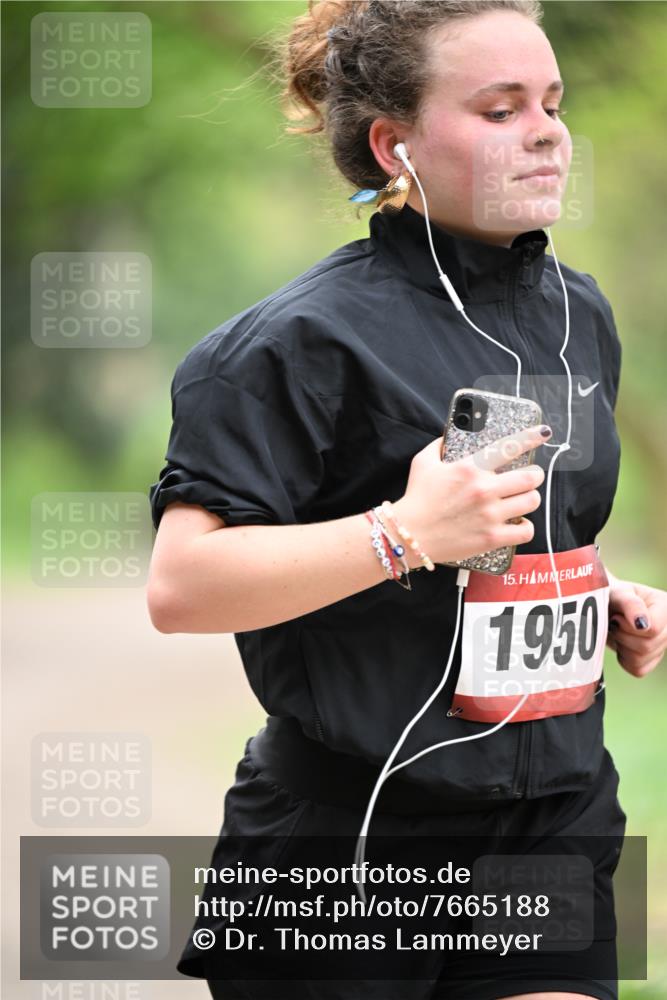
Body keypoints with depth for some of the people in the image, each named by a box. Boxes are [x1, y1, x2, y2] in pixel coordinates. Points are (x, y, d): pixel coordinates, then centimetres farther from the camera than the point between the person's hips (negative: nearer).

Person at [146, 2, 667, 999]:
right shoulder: (309, 338, -13)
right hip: (347, 845, -6)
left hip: (553, 835, 6)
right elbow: (180, 588, -21)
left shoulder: (580, 315, 11)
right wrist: (407, 535, -26)